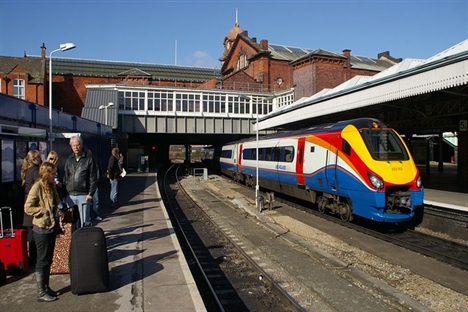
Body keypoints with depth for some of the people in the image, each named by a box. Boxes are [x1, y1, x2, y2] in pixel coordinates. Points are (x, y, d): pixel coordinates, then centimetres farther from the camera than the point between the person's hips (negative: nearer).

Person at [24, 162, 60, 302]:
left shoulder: (50, 186, 10)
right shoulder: (37, 187, -14)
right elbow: (28, 208, -18)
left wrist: (56, 213, 6)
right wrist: (44, 211, -17)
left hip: (51, 227, 8)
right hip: (41, 229, -8)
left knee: (48, 260, 15)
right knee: (42, 261, 0)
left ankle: (46, 287, 27)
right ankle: (41, 293, 10)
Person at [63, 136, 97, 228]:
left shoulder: (89, 159, -2)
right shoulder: (69, 160, 11)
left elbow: (93, 178, -5)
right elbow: (65, 177, 11)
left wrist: (90, 193, -11)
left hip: (83, 195, -4)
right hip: (70, 195, 4)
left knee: (84, 221, 1)